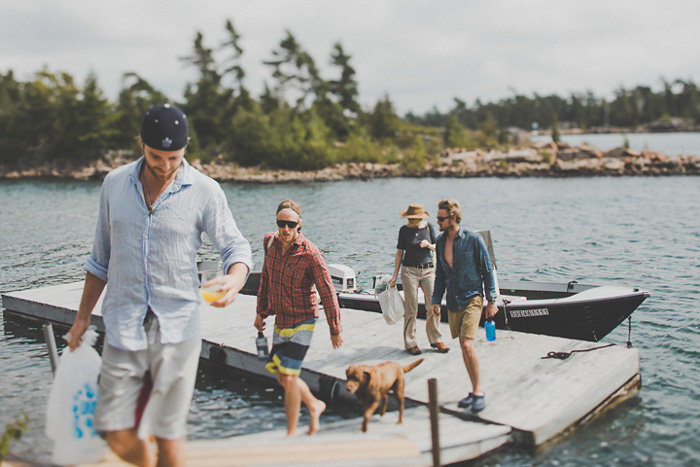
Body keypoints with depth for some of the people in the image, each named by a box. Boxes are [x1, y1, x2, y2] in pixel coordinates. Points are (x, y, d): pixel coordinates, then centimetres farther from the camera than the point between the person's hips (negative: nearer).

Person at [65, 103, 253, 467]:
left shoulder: (205, 191, -4)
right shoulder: (115, 184, 6)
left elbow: (235, 246, -3)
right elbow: (101, 257, 14)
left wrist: (235, 278, -27)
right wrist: (82, 318, 17)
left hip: (177, 328, -2)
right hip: (123, 325, 3)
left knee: (168, 433, 3)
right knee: (118, 435, 2)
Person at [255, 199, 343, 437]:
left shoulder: (310, 254, -21)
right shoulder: (270, 242, -4)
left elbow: (327, 293, -14)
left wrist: (335, 330, -10)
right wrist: (261, 310, 17)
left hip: (302, 322, -6)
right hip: (280, 320, 6)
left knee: (289, 377, -10)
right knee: (283, 378, 13)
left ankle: (291, 433, 9)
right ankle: (314, 405, 39)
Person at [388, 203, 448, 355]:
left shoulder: (429, 227, 2)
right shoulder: (404, 230, -1)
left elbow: (437, 248, 11)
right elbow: (399, 253, 3)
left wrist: (429, 245, -12)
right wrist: (395, 275, 2)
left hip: (428, 270, 2)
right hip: (410, 271, -2)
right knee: (411, 309, 0)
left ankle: (435, 340, 16)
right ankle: (410, 343, 12)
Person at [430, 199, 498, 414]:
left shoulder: (473, 239, -11)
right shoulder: (440, 241, 6)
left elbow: (487, 271, -5)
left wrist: (492, 301, -6)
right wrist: (436, 299, 12)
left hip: (472, 297, -6)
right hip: (453, 301, 6)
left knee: (467, 344, -16)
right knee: (463, 346, 10)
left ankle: (479, 392, -1)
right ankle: (475, 390, 22)